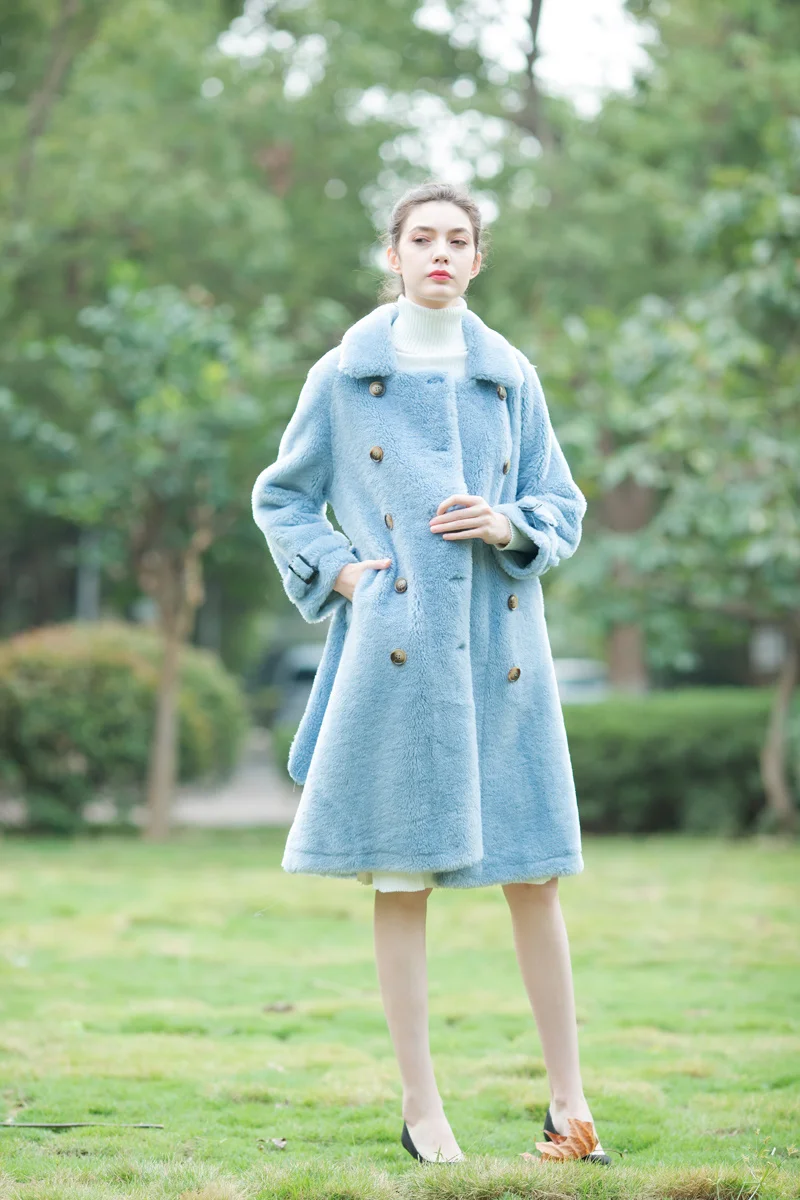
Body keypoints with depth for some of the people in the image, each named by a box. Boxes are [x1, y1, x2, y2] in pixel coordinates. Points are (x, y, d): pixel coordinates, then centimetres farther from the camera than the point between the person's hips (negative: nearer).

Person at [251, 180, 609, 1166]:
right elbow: (281, 497, 13)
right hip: (395, 644, -2)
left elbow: (563, 507, 15)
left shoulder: (510, 377, 11)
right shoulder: (344, 374, 5)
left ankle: (568, 1097, 12)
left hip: (500, 645, 2)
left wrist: (512, 524, -6)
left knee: (532, 871, 2)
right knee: (401, 875, -1)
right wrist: (336, 570, -2)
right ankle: (420, 1107, 6)